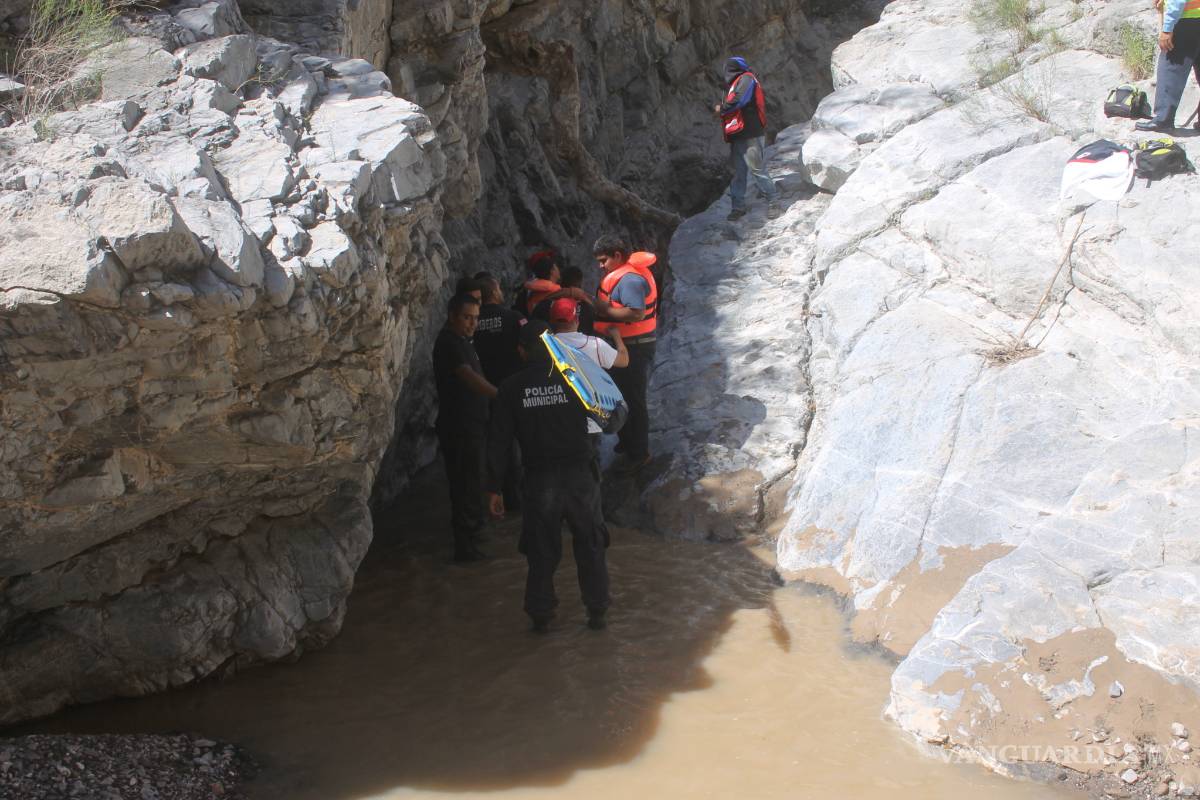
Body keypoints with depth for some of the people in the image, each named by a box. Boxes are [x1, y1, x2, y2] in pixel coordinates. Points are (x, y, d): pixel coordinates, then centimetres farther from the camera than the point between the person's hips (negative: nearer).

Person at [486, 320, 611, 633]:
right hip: (580, 475, 0)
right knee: (590, 546, 14)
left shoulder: (512, 388, -2)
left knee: (541, 552, 12)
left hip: (539, 479, 0)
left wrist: (494, 487, 4)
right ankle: (597, 612, 20)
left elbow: (498, 441, -2)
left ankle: (541, 616, 19)